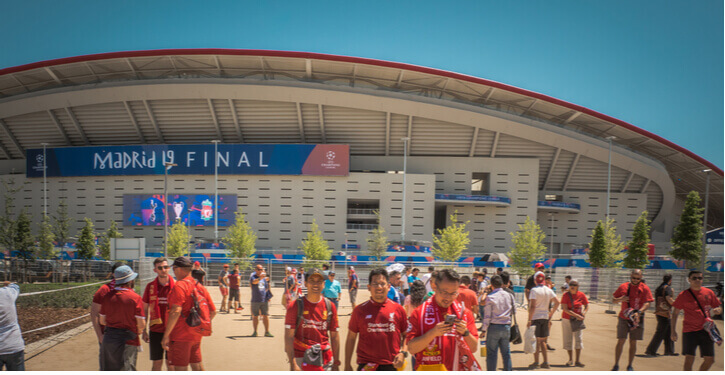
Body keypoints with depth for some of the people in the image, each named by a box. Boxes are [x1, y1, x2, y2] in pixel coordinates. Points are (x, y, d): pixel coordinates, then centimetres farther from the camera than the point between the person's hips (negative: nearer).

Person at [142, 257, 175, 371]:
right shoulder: (150, 286, 2)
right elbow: (145, 309, 9)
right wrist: (144, 331, 6)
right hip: (155, 331, 2)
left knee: (170, 363, 5)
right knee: (156, 363, 7)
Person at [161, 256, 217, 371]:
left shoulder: (179, 286, -14)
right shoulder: (200, 287, 9)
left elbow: (176, 311, -25)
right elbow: (213, 311, 13)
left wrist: (166, 335, -22)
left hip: (181, 336, -8)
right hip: (196, 335, 8)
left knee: (180, 369, -1)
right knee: (197, 365, 19)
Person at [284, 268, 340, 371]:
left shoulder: (330, 306, 5)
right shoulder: (296, 306, -3)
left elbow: (334, 336, 8)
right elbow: (289, 336, -7)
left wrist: (336, 363, 7)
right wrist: (293, 364, -14)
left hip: (325, 359, 3)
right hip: (301, 358, -3)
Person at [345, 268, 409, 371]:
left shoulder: (398, 309, 3)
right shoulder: (359, 310, 1)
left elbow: (406, 335, 11)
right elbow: (351, 338, 6)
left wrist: (403, 353, -6)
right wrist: (347, 365, 5)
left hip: (392, 365, 1)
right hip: (366, 366, -1)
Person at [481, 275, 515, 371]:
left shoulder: (490, 297, -10)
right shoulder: (509, 295, 2)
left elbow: (487, 315, -10)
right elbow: (514, 312, 10)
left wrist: (484, 330, -4)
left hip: (494, 327, -4)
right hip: (506, 327, 4)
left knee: (491, 353, 3)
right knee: (506, 352, 13)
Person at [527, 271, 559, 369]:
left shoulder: (534, 290, -12)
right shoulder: (549, 290, 6)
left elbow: (532, 306, -18)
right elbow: (557, 303, 7)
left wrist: (529, 320, -16)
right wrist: (550, 315, 17)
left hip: (535, 317, -6)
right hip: (545, 317, 6)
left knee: (536, 340, 1)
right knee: (542, 341, 14)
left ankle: (536, 362, 3)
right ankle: (546, 362, 12)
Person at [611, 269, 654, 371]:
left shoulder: (644, 288, 0)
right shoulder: (623, 287, 6)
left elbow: (647, 303, -10)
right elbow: (614, 300, 12)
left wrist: (639, 312, -26)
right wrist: (620, 299, -11)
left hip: (636, 319, 0)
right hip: (623, 318, 1)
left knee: (633, 343, 5)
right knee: (620, 341, -2)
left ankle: (630, 366, 17)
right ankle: (616, 365, 5)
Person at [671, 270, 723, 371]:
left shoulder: (709, 293, 7)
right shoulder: (683, 295, -2)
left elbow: (719, 308, 16)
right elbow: (675, 313, 2)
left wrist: (717, 310, -9)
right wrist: (673, 330, -3)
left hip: (706, 330, 3)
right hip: (689, 331, -3)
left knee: (710, 360, 5)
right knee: (689, 359, -6)